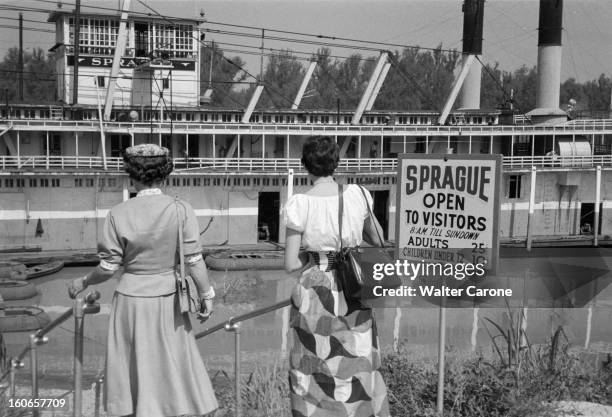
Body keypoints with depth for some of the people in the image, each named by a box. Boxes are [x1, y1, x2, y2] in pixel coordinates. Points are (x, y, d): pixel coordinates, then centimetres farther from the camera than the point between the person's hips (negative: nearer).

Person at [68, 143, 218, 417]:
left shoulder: (119, 214, -9)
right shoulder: (181, 210, -10)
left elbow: (107, 267, -6)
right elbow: (194, 261, -10)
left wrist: (82, 283, 13)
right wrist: (206, 295, 3)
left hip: (130, 302, 0)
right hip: (168, 301, 0)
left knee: (134, 375, 14)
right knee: (172, 372, 12)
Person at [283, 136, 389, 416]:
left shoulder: (299, 205, -13)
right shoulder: (358, 195, -4)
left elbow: (290, 264, -10)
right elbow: (377, 240, 11)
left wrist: (317, 257, 5)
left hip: (315, 291, -3)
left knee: (315, 369, 11)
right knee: (358, 364, 18)